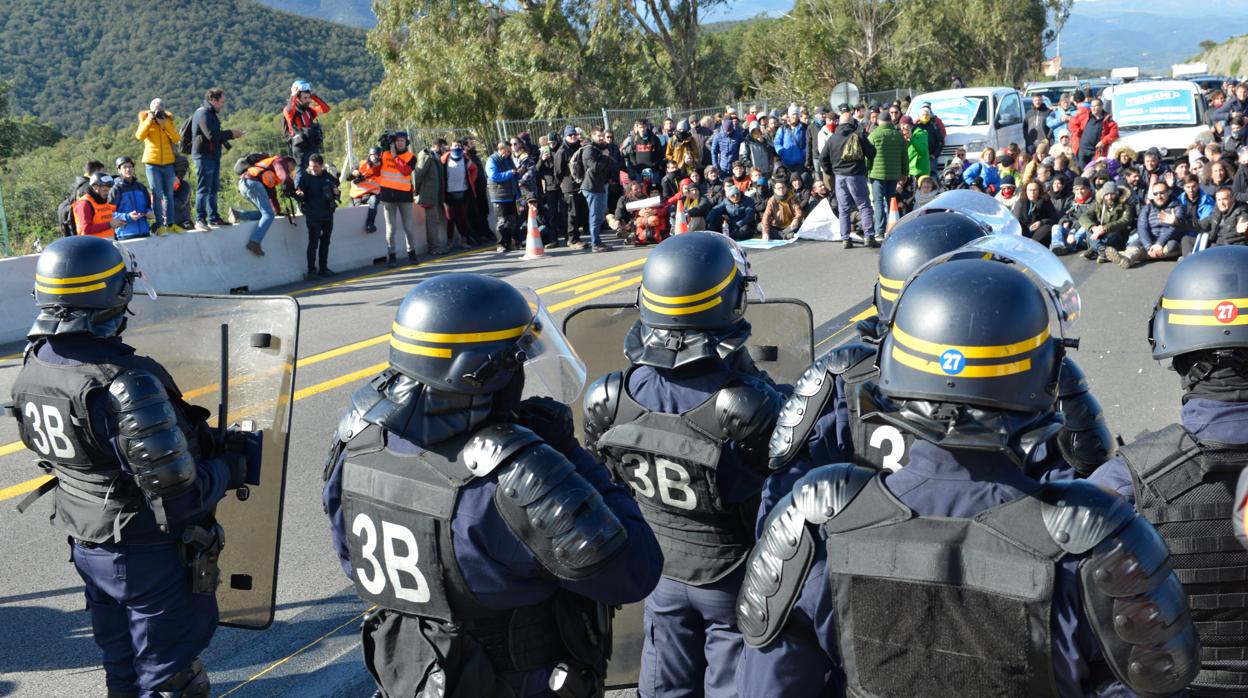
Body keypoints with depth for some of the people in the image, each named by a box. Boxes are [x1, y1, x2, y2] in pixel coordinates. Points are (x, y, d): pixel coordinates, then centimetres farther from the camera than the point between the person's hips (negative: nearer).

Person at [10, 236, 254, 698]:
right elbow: (178, 496, -29)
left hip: (86, 544, 7)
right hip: (150, 553, -7)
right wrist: (230, 468, -8)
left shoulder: (33, 369, -5)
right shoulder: (126, 383, -31)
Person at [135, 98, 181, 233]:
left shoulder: (168, 121, 10)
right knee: (157, 194, -6)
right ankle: (159, 225, -5)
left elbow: (177, 138, -5)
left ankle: (170, 223, 12)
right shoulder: (146, 121, 6)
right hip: (152, 163, -3)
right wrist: (149, 120, -15)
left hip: (168, 162, 3)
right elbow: (139, 136, -13)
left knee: (169, 194, 6)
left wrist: (165, 124, -12)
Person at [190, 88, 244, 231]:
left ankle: (213, 218, 20)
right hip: (204, 155, -10)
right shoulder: (203, 113, -13)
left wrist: (231, 134, 7)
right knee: (203, 188, -9)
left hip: (213, 155, 10)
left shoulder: (212, 113, 19)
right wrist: (231, 134, -13)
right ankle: (200, 220, -8)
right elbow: (212, 135, -21)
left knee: (213, 188, 14)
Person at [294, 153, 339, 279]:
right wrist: (299, 194, -32)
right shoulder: (304, 176, -7)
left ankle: (323, 268, 23)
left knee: (325, 242, 13)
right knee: (313, 243, -8)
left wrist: (336, 192, 1)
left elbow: (335, 184, 23)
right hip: (313, 215, -5)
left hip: (328, 213, 5)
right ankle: (311, 271, -3)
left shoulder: (327, 176, 4)